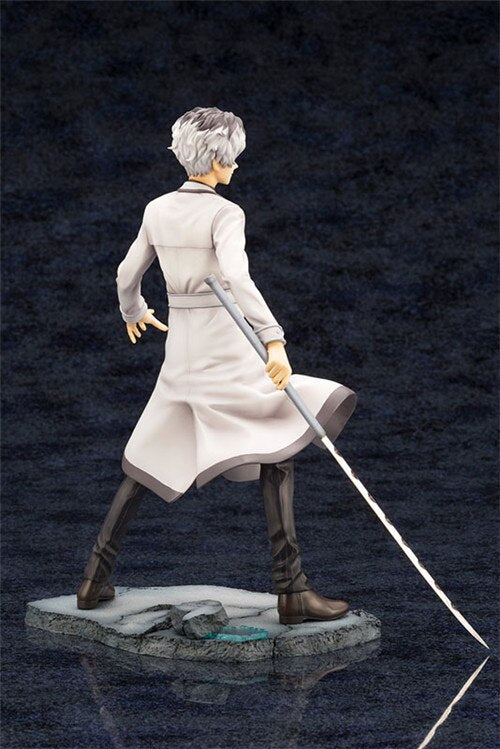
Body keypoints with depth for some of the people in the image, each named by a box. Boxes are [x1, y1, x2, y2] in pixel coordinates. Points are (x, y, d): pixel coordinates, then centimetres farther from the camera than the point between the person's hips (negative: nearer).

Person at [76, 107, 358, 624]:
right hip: (225, 352, -7)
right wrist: (274, 341, -36)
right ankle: (292, 590, -12)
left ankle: (95, 579, 19)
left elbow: (127, 275, 21)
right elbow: (237, 280, -29)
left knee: (149, 462, 18)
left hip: (181, 351, 7)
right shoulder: (225, 213, -13)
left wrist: (133, 312, 42)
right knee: (276, 456, -4)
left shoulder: (157, 211, 8)